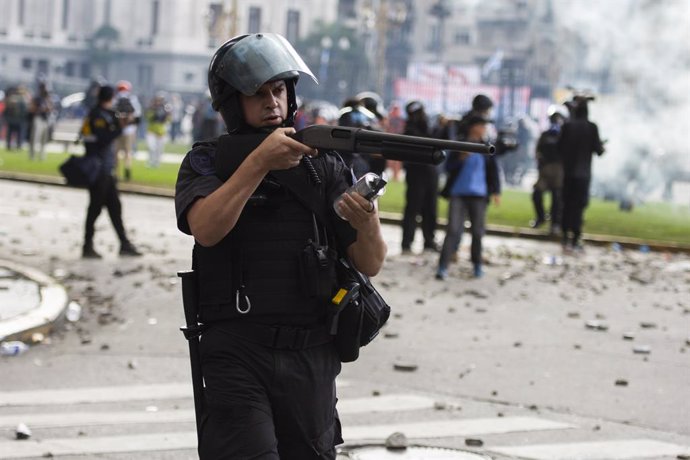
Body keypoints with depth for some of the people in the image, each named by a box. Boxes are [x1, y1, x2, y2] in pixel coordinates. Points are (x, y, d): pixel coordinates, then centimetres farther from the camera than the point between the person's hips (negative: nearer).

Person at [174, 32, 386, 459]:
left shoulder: (324, 163, 8)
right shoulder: (207, 161, 4)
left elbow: (370, 264, 3)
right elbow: (206, 229, -17)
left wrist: (366, 223, -20)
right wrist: (259, 161, -23)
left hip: (312, 359, 3)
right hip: (237, 355, -3)